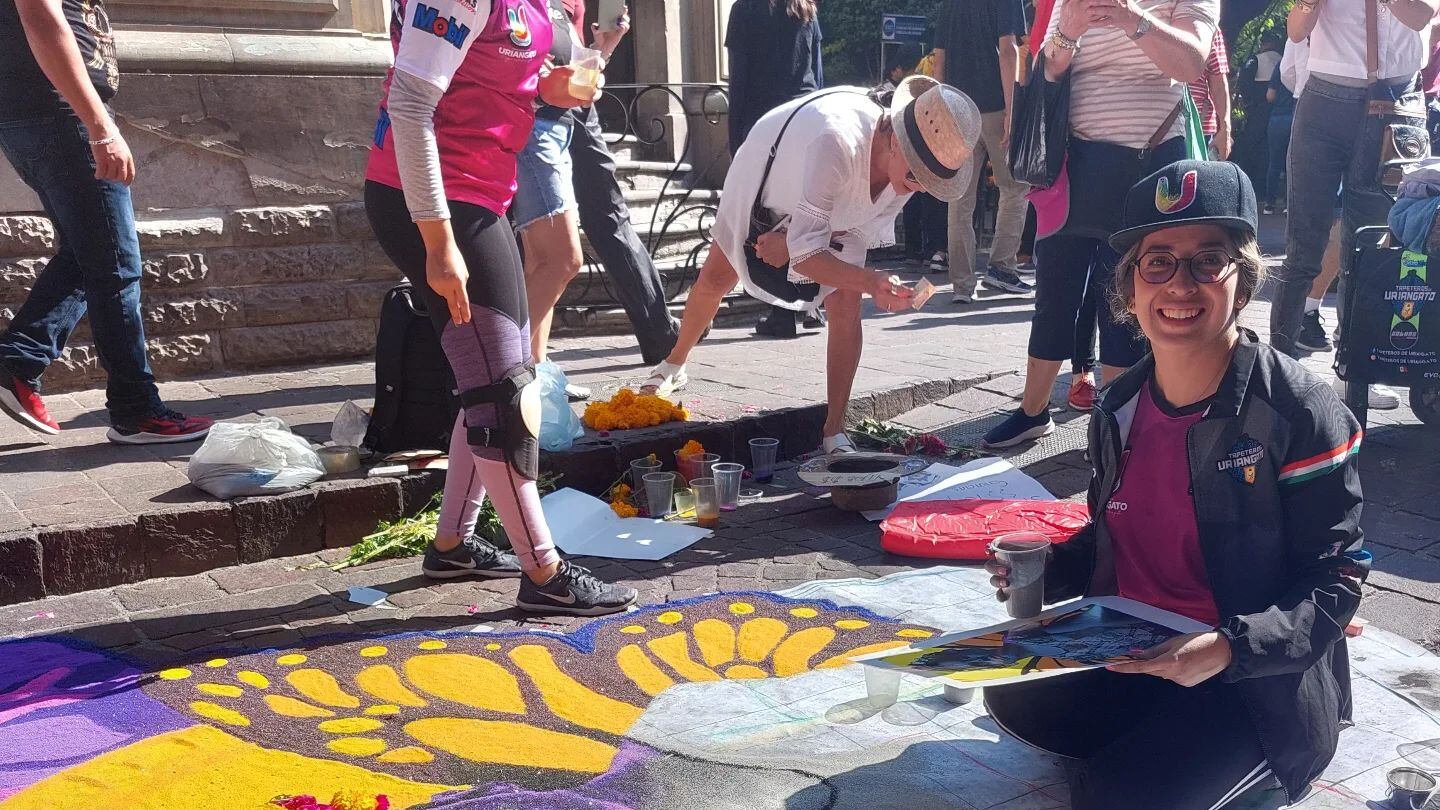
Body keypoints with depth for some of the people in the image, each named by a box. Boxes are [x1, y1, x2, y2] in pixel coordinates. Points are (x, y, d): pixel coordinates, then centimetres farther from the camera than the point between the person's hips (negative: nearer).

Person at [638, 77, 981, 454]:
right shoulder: (836, 143, -49)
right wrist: (871, 281, -60)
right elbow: (805, 255, -47)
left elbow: (864, 229, -14)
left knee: (846, 306, -15)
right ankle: (674, 365, 44)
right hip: (767, 176, -3)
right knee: (715, 279, 13)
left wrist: (792, 241, -24)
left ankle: (834, 433, -7)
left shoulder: (910, 165, -31)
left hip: (837, 211, 3)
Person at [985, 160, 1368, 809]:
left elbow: (1333, 584, -15)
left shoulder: (1300, 414, -17)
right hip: (1128, 653, 6)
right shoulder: (1120, 408, 2)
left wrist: (1230, 648, -32)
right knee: (1012, 699, -11)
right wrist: (1045, 572, -7)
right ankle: (1148, 746, 11)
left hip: (1263, 685, -6)